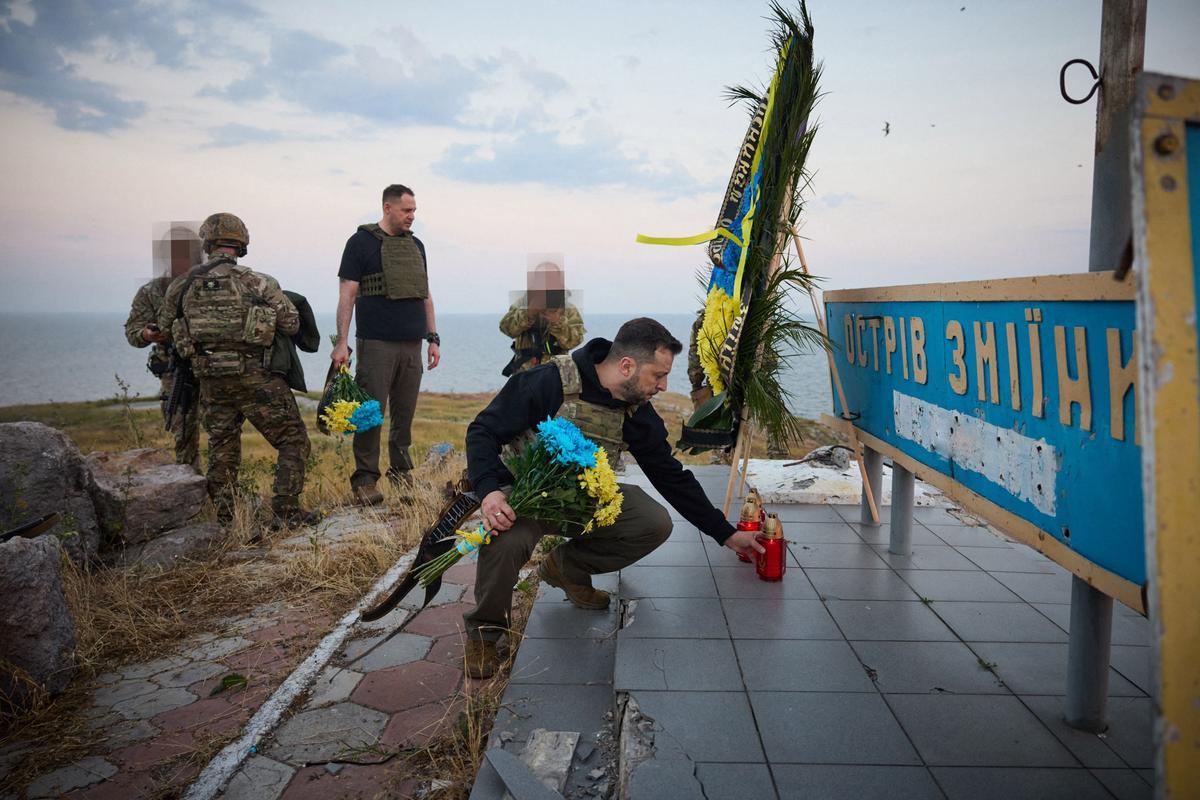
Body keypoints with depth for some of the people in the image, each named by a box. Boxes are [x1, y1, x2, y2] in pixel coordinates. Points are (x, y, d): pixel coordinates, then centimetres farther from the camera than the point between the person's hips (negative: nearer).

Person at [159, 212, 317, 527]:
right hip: (255, 378, -5)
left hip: (211, 381, 5)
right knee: (293, 440, 6)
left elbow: (165, 327, 16)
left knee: (221, 449, 19)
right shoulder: (256, 282, -8)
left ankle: (224, 521, 24)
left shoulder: (182, 286, 4)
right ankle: (286, 509, -2)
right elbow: (291, 324, -6)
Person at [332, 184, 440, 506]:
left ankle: (402, 476, 17)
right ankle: (365, 480, 6)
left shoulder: (415, 245, 17)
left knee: (404, 414, 7)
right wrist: (342, 343, -11)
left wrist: (433, 338, 14)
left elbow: (425, 295, 20)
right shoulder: (361, 241, 0)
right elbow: (347, 295, -4)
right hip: (376, 344, -5)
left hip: (412, 346, 5)